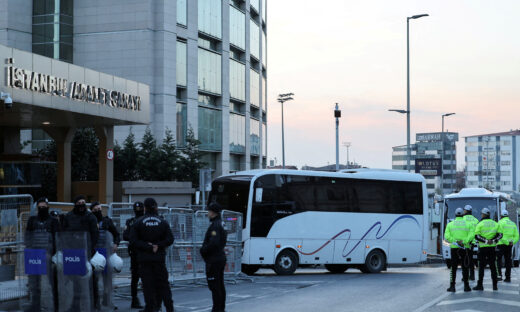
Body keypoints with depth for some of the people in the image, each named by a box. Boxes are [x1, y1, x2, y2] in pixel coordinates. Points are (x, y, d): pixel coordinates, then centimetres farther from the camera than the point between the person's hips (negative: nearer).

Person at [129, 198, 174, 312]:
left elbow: (133, 240, -10)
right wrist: (157, 246, -5)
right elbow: (170, 239, -4)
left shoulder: (138, 222, -3)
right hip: (160, 258, 2)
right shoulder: (163, 222, 3)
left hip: (144, 258, -2)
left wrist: (147, 247, -9)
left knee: (147, 283, 2)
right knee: (163, 282, 8)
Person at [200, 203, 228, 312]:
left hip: (213, 260, -10)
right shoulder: (221, 224, 14)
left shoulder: (215, 225, -18)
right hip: (221, 257, 10)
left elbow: (213, 243, -27)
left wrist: (203, 250, -12)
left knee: (214, 286, -7)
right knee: (220, 285, 13)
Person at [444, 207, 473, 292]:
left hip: (454, 248, 0)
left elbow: (447, 237, -5)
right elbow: (471, 235, -9)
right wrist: (463, 242, -14)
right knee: (464, 268, 6)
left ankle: (452, 286, 0)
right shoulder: (467, 224, 4)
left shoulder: (450, 224, 4)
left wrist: (456, 241, -8)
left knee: (454, 268, 3)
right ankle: (466, 286, 7)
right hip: (464, 248, 0)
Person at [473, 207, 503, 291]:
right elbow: (500, 234, 4)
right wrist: (493, 241, -8)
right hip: (492, 247, 4)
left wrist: (485, 241, -15)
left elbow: (477, 236, -13)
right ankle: (495, 285, 8)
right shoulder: (495, 224, 9)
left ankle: (480, 285, -1)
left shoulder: (480, 224, -4)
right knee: (493, 266, 8)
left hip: (483, 247, -4)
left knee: (481, 266, 0)